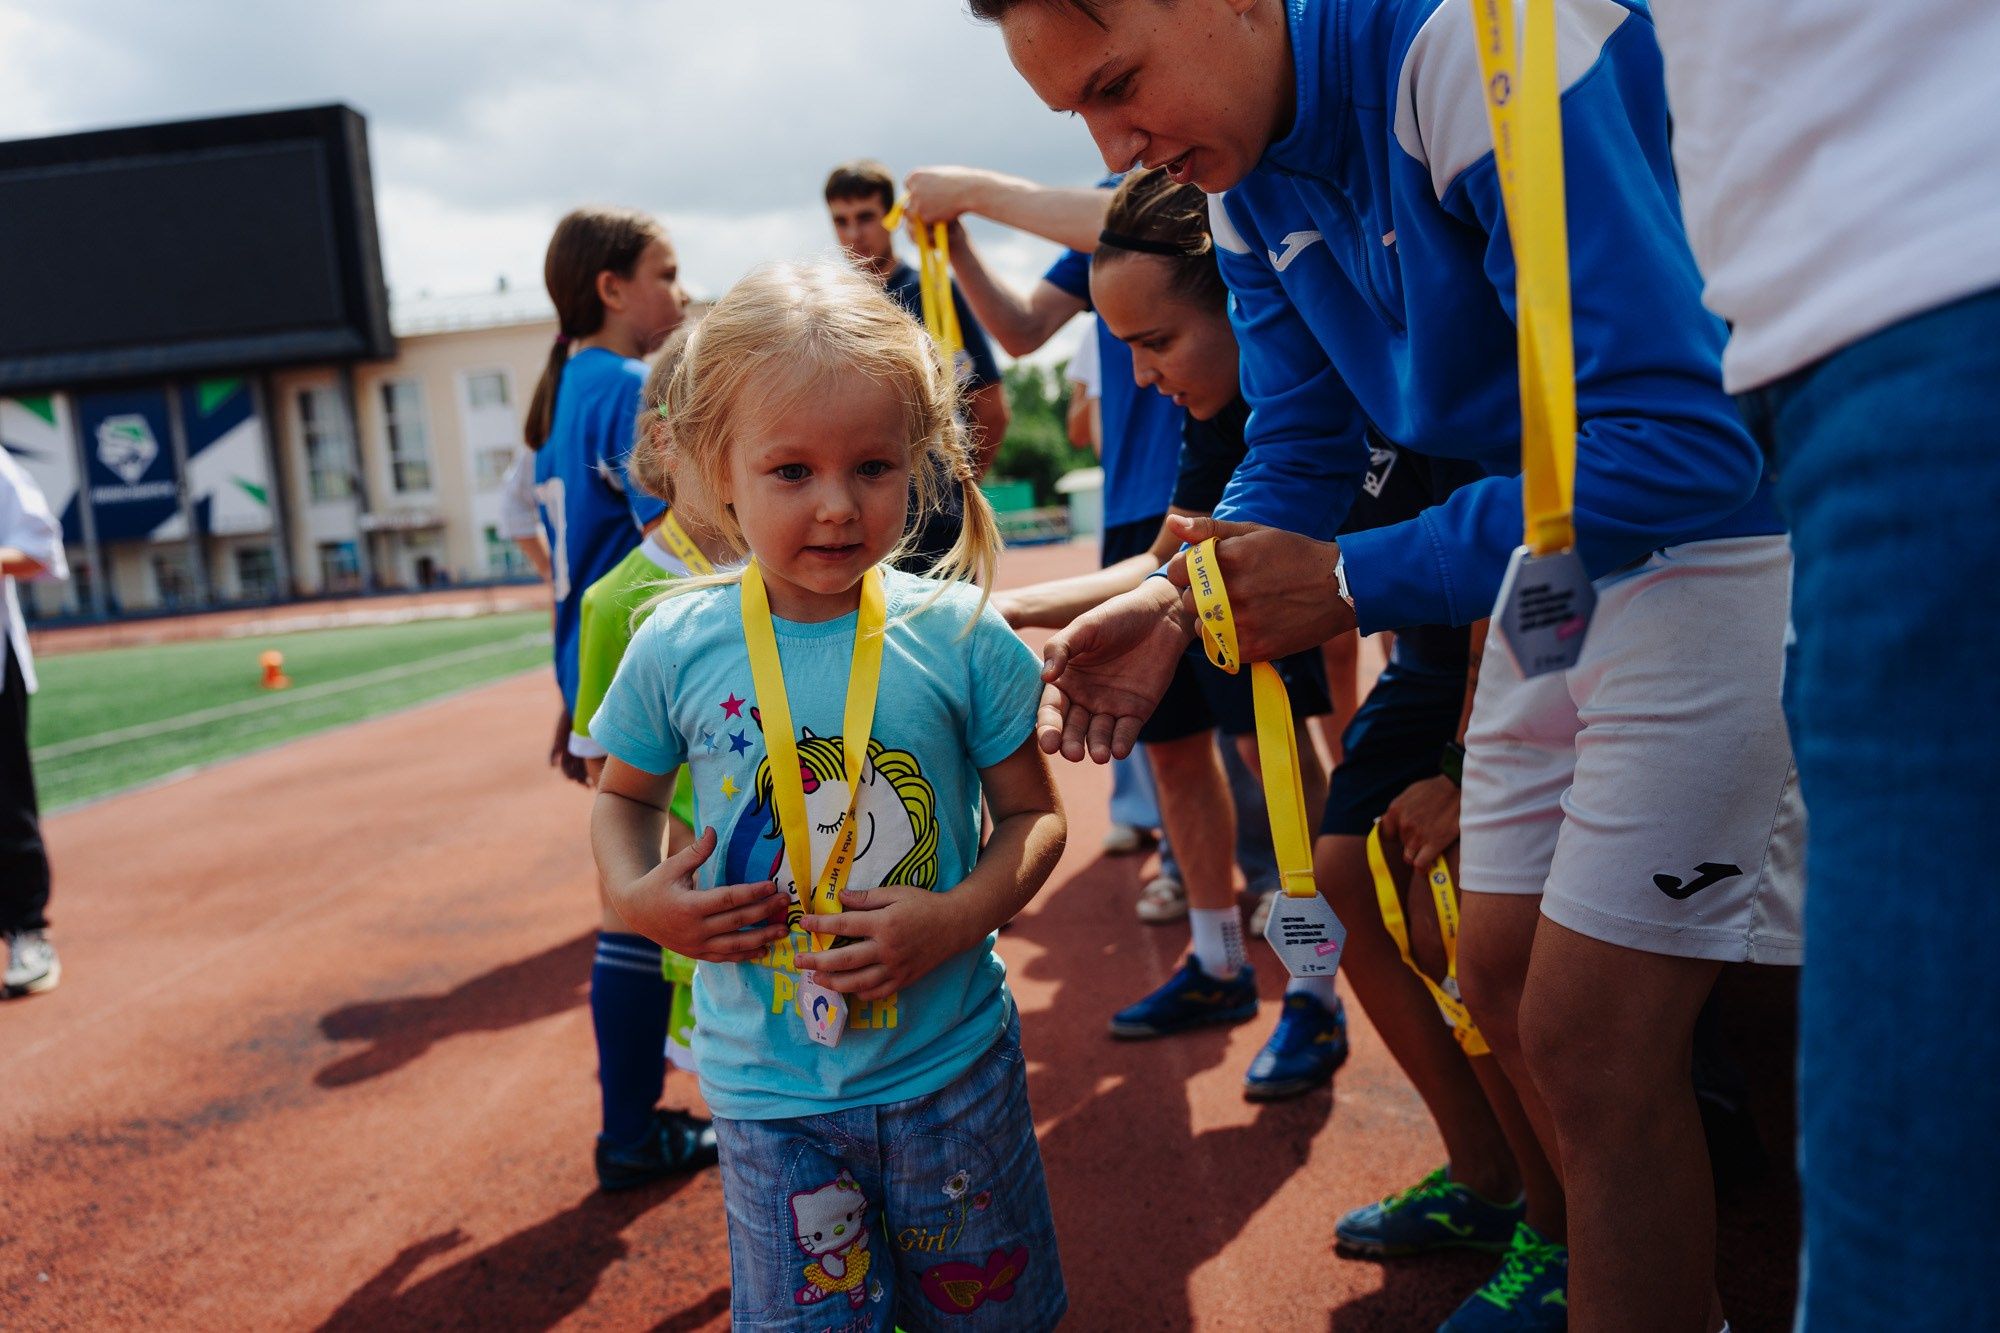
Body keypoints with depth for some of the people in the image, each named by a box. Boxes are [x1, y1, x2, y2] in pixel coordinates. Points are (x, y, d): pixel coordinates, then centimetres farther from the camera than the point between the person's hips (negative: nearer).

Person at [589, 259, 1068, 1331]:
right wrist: (636, 897, -10)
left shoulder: (960, 638, -11)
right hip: (769, 1088, 1)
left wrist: (957, 920, -18)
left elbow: (1033, 814, -2)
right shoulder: (676, 648, -8)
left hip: (951, 1063, 0)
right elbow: (624, 799, 9)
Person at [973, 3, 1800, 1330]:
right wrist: (1181, 601, -10)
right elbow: (1301, 456, 9)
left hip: (1719, 539, -8)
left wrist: (1352, 586, -24)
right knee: (1503, 983, 14)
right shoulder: (1246, 183, 3)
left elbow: (1686, 435, -29)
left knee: (1589, 1034, -8)